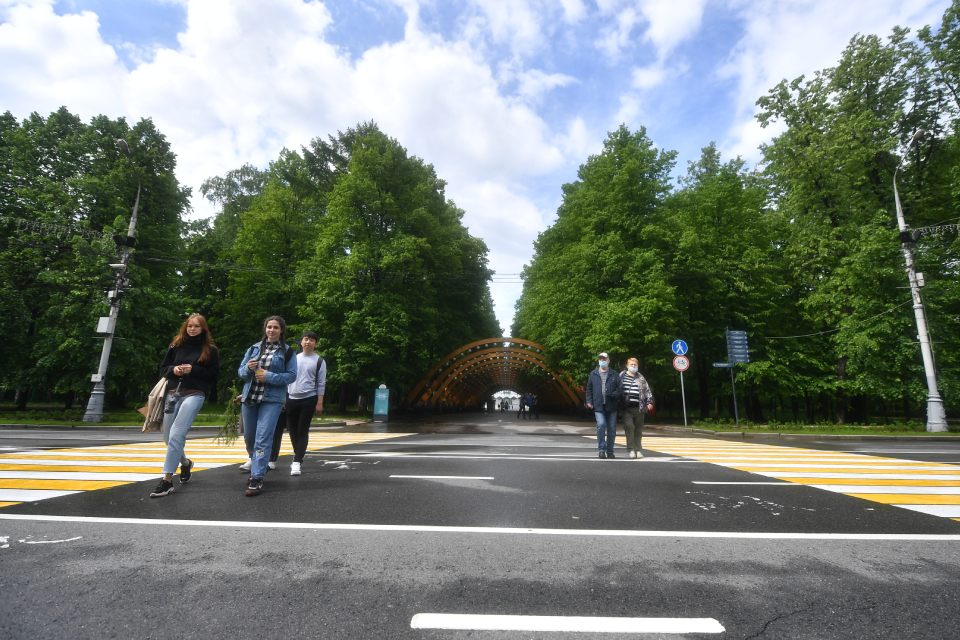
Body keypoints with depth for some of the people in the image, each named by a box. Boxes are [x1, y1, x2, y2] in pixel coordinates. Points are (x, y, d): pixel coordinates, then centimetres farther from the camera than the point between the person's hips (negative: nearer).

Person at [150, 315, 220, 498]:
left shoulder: (210, 350, 1)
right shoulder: (177, 345, 10)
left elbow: (214, 374, -1)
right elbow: (163, 368, 15)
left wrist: (193, 370, -14)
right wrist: (173, 369, -7)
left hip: (194, 395, -5)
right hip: (173, 394, 5)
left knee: (176, 435, -15)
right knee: (168, 437, 12)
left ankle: (167, 481, -11)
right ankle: (185, 463, 40)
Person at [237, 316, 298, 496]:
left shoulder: (287, 352, 1)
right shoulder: (254, 348, 12)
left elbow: (291, 376, -5)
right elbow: (240, 371, 13)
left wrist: (269, 376, -16)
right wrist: (248, 368, -9)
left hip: (272, 400, -4)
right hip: (249, 398, 4)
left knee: (263, 438, -10)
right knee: (249, 436, 14)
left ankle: (257, 478, -6)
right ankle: (254, 460, 43)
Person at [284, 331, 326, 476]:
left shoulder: (319, 361, 2)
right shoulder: (294, 359, 15)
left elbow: (321, 384, -1)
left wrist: (319, 403, -8)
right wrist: (283, 399, 10)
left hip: (309, 400, -4)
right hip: (291, 399, 4)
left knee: (303, 431, -6)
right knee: (292, 431, 9)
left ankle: (297, 462, -3)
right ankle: (299, 456, 28)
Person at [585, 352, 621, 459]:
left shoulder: (614, 374, 9)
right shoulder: (593, 374, 12)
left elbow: (620, 388, 7)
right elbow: (589, 389, 15)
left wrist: (615, 394, -13)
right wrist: (589, 401, 3)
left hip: (611, 406, 1)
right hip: (598, 406, -1)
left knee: (611, 428, 5)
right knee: (601, 425, -17)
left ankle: (609, 451, 20)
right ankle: (602, 449, -4)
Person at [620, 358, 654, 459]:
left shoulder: (641, 378, 14)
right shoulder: (622, 376, 10)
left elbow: (647, 390, 15)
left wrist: (649, 402, 4)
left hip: (639, 407, 2)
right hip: (627, 408, -2)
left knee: (638, 430, 6)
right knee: (629, 426, -15)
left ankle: (637, 450, 18)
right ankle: (630, 449, -4)